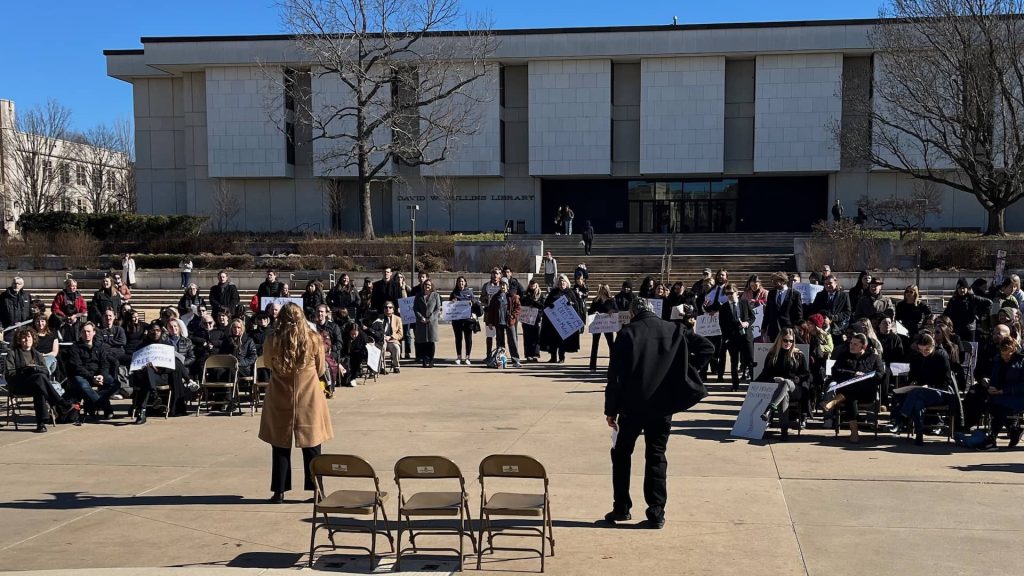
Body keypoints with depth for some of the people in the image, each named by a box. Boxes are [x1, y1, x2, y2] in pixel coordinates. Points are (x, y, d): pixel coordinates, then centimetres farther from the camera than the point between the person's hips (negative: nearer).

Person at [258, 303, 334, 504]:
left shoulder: (272, 341, -8)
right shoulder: (313, 339, -8)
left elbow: (269, 365, 9)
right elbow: (320, 370, 4)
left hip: (280, 399, 0)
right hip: (309, 399, 0)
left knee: (280, 446, 10)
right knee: (311, 446, 9)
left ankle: (279, 492, 13)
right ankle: (316, 490, 13)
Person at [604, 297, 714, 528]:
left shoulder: (627, 333, -5)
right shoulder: (674, 330, 4)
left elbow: (615, 374, -8)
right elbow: (707, 348, 1)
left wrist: (611, 409, -3)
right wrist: (687, 372, 5)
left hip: (632, 405, -2)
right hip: (663, 405, 2)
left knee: (621, 453, 14)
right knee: (656, 457, 11)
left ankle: (621, 508, 15)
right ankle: (656, 513, 9)